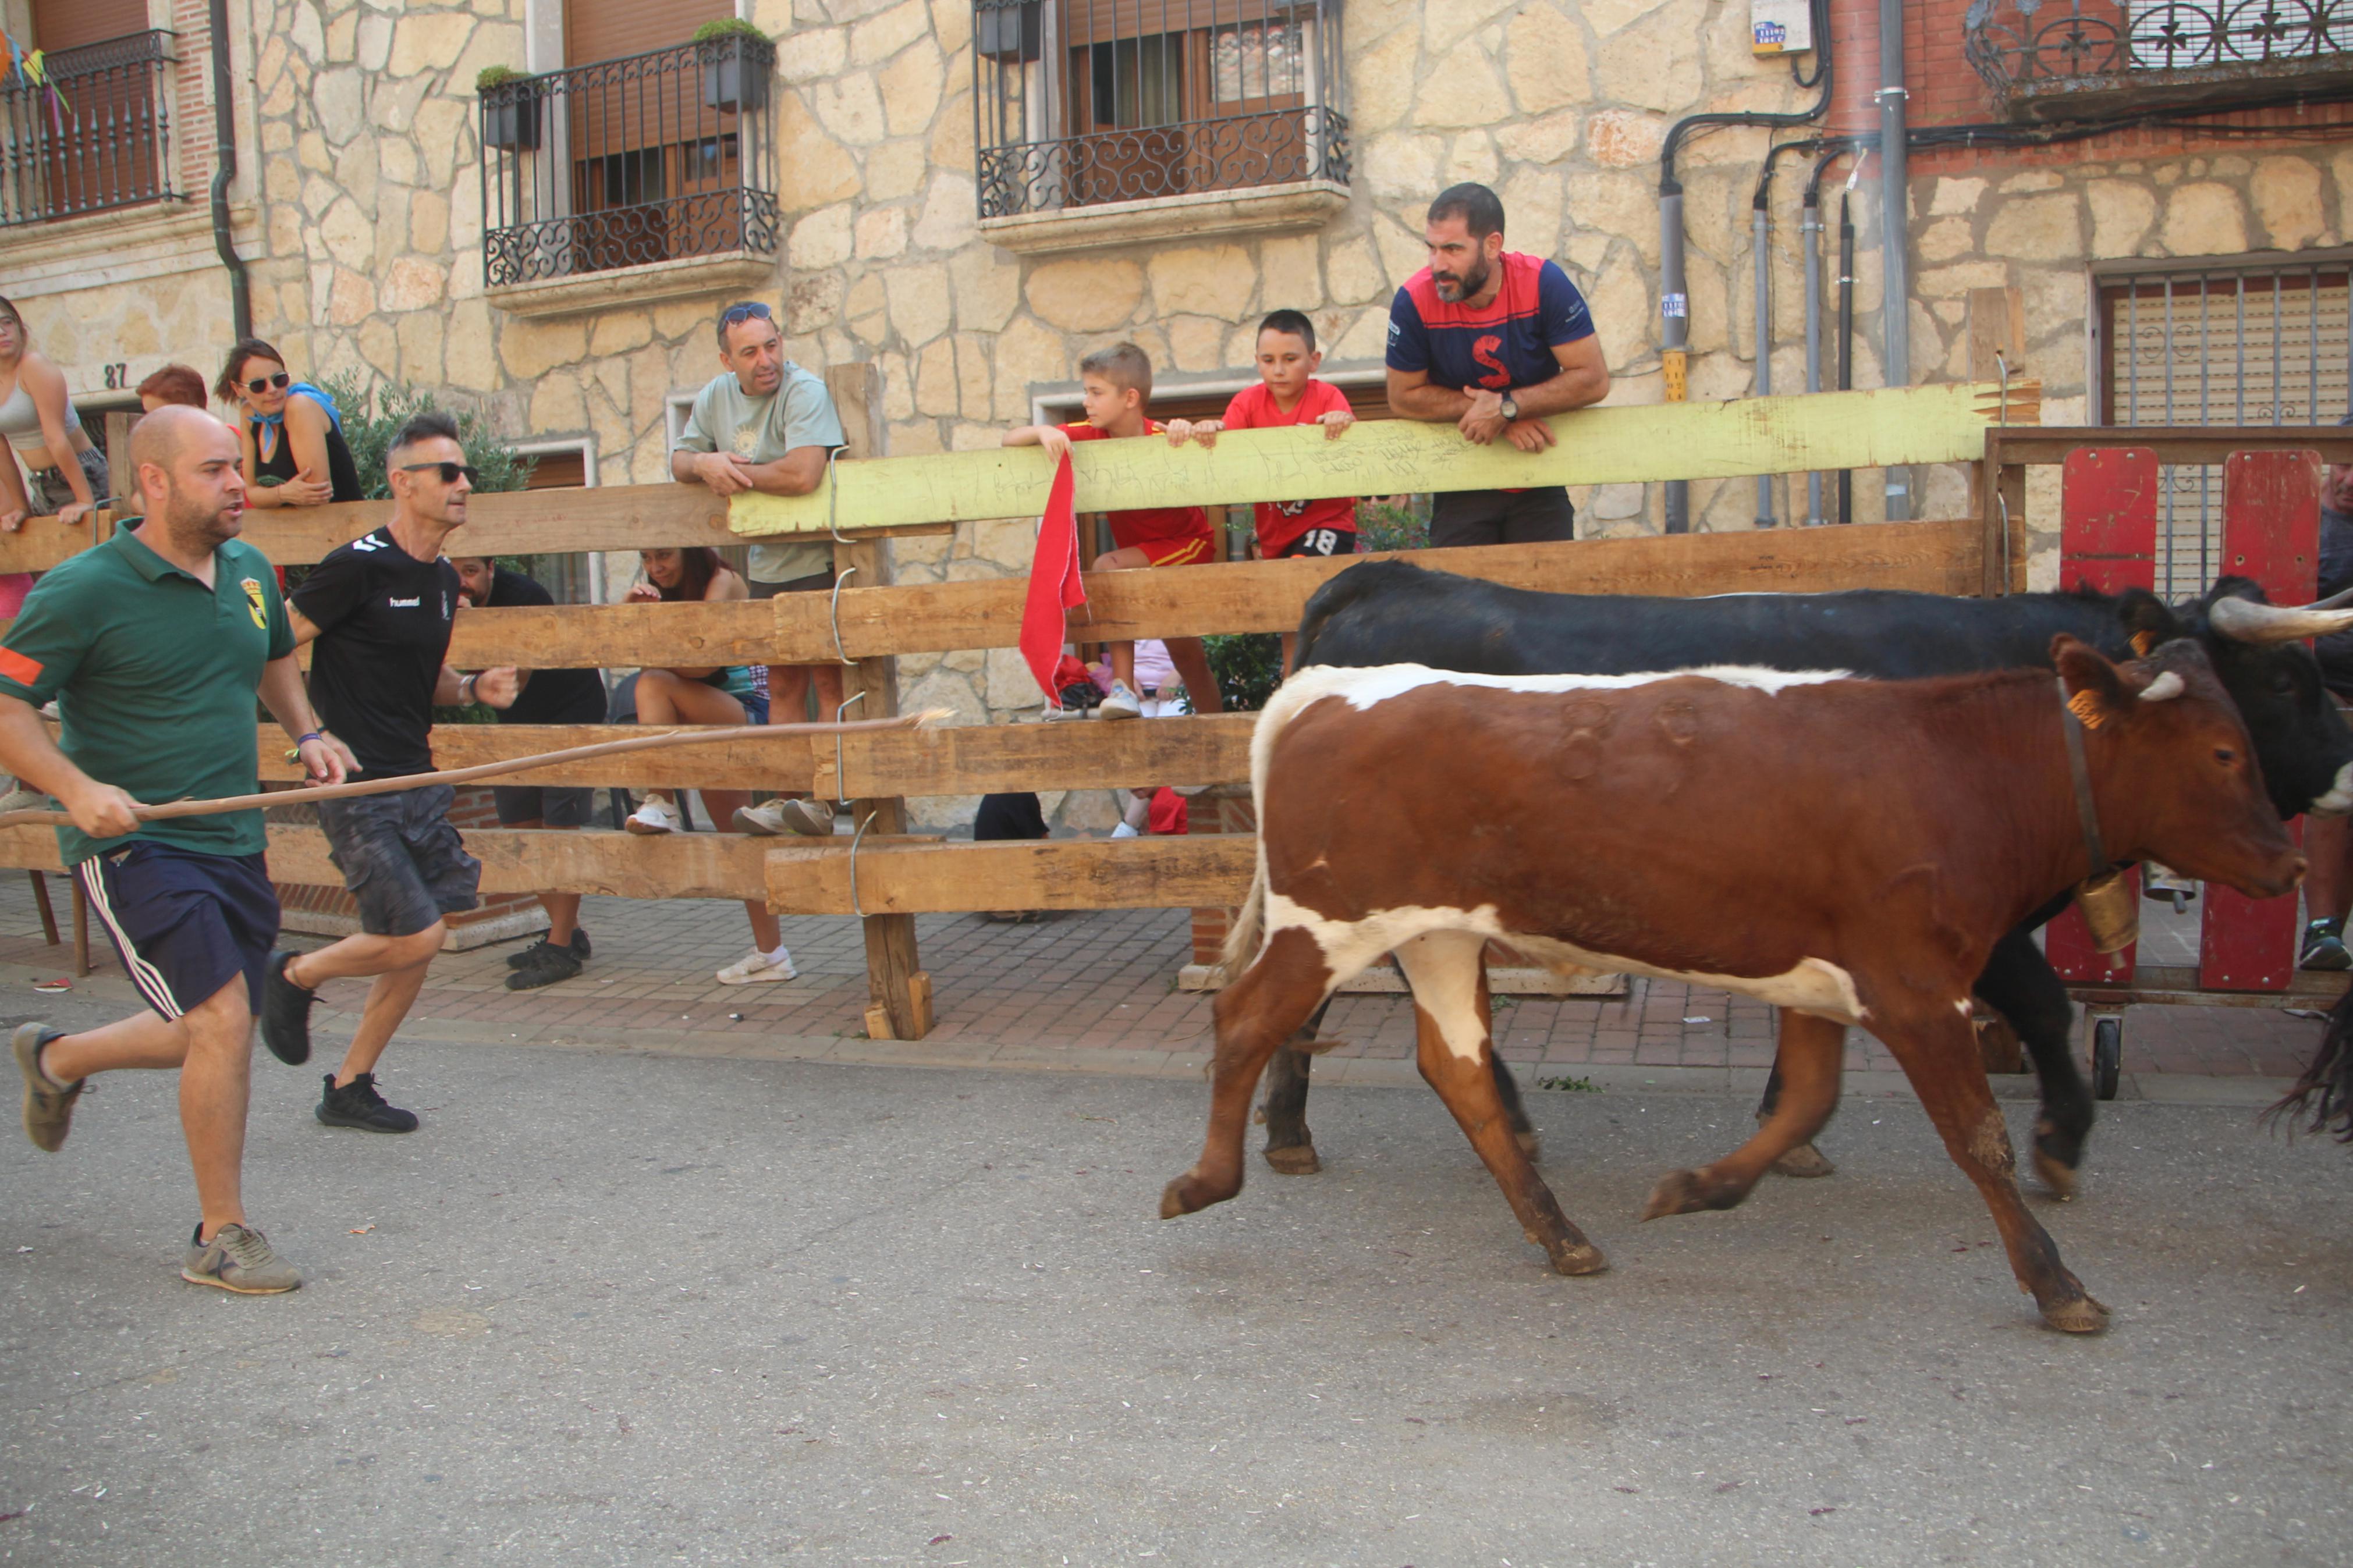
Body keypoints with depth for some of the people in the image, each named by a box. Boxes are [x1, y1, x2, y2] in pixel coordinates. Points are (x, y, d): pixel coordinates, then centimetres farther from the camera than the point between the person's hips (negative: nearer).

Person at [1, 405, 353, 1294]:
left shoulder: (248, 571, 8)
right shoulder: (86, 589, -12)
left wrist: (306, 733, 11)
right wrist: (79, 788, -25)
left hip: (233, 843, 8)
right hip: (134, 845, -7)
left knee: (210, 1037, 16)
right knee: (223, 1019, -16)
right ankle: (222, 1238, 0)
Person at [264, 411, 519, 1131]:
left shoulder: (443, 579, 11)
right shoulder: (357, 567, -14)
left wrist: (473, 688, 5)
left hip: (416, 781, 8)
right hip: (357, 784, -8)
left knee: (415, 948, 7)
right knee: (416, 935, -11)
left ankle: (349, 1089, 21)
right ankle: (296, 975, 17)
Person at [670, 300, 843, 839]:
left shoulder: (805, 391, -19)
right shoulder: (716, 397, 5)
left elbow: (803, 474, -32)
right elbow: (678, 460, 12)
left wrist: (736, 473, -16)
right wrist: (706, 464, -14)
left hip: (820, 558, -7)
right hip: (768, 565, 8)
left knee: (828, 679, -7)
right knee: (784, 684, 8)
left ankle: (823, 800, -8)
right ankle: (785, 799, 11)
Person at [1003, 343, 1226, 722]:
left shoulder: (1162, 437, -24)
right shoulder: (1091, 436, -11)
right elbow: (1010, 440, -13)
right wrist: (1043, 431, -33)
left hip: (1189, 543, -6)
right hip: (1143, 553, 6)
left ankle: (1125, 688, -14)